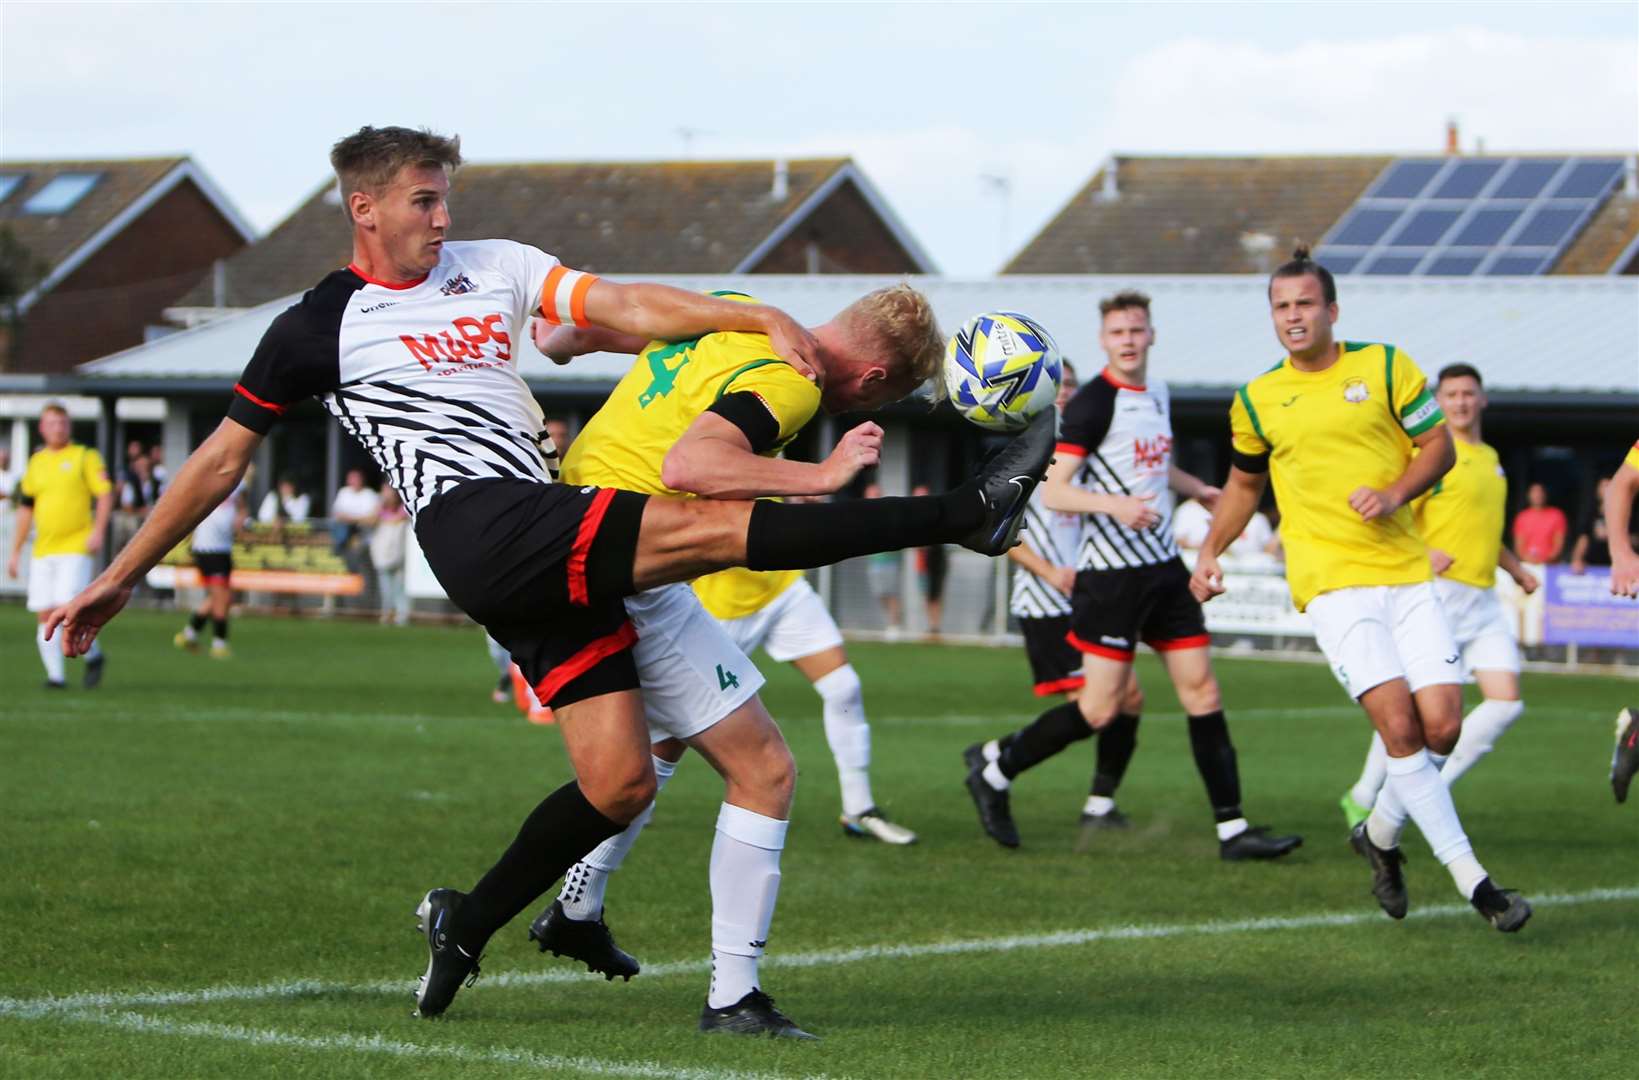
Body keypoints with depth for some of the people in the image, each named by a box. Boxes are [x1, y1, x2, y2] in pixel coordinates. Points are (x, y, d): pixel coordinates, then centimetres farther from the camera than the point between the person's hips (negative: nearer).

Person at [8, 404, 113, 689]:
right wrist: (15, 552, 18)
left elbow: (105, 494, -3)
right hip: (43, 549, 5)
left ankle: (93, 655, 7)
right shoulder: (36, 463, 15)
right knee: (45, 614, -1)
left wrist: (98, 531, -17)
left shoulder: (85, 457, 2)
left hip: (76, 547, -5)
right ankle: (54, 674, 5)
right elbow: (26, 509, 19)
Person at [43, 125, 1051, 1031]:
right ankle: (967, 513, -24)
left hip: (560, 559, 6)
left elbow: (628, 306, 10)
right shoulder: (322, 327, 8)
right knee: (718, 524, -22)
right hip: (478, 527, -6)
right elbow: (223, 459, 14)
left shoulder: (495, 269, 20)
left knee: (621, 780, -2)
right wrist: (120, 578, 16)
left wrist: (763, 317, -5)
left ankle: (468, 923, 15)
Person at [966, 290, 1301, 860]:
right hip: (1111, 573, -7)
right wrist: (1114, 504, -32)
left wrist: (1197, 488, 37)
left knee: (1201, 689, 2)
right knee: (1101, 709, -8)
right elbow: (1052, 492, -18)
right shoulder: (1093, 403, -12)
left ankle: (1232, 828, 3)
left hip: (1163, 566, 7)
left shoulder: (1158, 395, 13)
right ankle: (995, 765, 12)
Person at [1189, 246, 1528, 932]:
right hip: (1330, 584, -1)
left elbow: (1439, 445, 4)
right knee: (1399, 722, -17)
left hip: (1406, 573, 1)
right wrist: (1210, 554, 14)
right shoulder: (1256, 400, 8)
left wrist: (1396, 494, -13)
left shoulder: (1384, 366, 4)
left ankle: (1381, 834, 22)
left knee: (1443, 726, -7)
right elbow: (1244, 482, 23)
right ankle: (1470, 879, -13)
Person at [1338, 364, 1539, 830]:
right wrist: (1421, 555, -27)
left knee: (1506, 700, -5)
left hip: (1484, 598, 7)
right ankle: (1363, 799, 12)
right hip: (1440, 594, -7)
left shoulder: (1491, 458, 18)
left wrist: (1517, 568, 22)